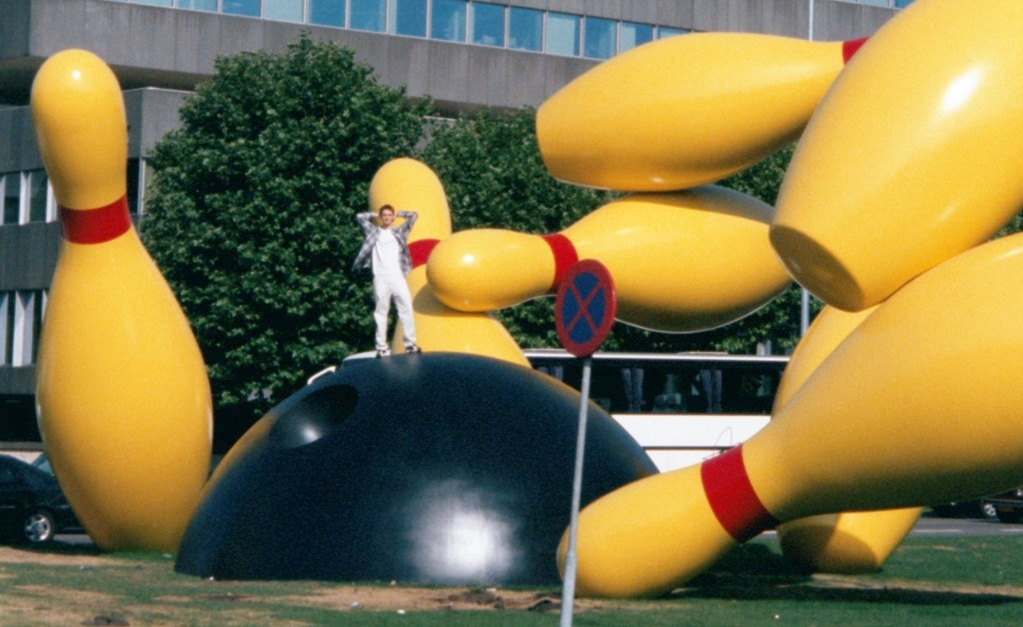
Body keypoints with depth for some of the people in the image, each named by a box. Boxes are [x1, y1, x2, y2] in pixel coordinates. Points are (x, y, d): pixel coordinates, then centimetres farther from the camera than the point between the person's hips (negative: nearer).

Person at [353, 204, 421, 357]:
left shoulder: (399, 232, 16)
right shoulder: (373, 232, 16)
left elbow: (413, 216, 11)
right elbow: (360, 217, 13)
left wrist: (398, 214, 21)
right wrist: (375, 215, 22)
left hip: (397, 276, 1)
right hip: (380, 277, 0)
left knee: (406, 307, -7)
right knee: (381, 312, -2)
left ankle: (410, 344, -3)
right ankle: (381, 347, -4)